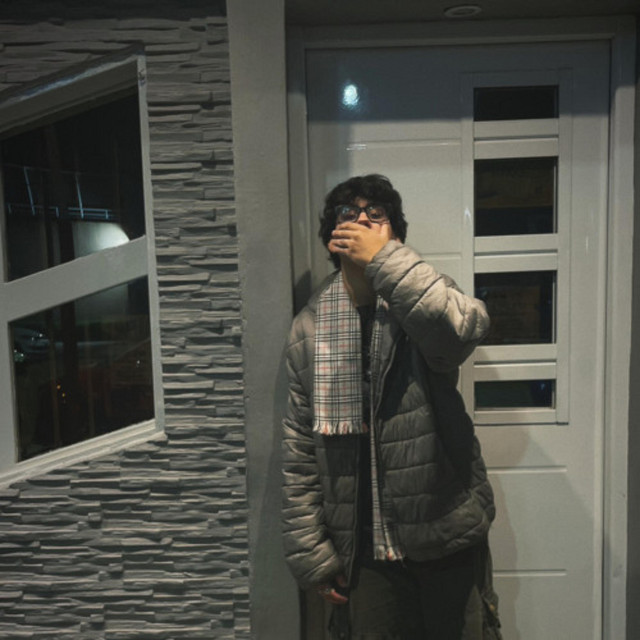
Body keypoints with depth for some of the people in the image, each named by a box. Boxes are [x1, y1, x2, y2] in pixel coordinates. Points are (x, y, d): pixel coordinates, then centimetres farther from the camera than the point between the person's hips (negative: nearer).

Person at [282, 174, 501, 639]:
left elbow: (465, 329, -31)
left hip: (447, 537, -1)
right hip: (362, 550, 1)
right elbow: (299, 451, 1)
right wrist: (311, 554, 0)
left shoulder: (421, 301, -5)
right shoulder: (308, 329, -1)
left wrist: (385, 257, -28)